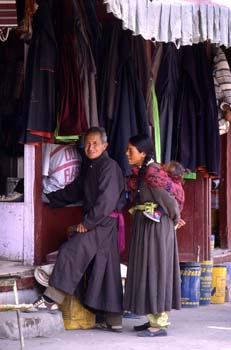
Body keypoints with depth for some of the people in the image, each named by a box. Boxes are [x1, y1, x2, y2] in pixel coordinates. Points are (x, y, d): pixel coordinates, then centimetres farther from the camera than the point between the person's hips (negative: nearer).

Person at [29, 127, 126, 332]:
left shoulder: (109, 166, -12)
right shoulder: (89, 166, 16)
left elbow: (106, 200, -19)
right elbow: (81, 193, 27)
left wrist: (87, 223, -17)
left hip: (104, 222, -9)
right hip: (94, 221, 9)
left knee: (69, 252, -14)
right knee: (105, 270, 8)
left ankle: (52, 299, -9)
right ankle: (114, 320, 12)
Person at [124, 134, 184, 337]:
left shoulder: (151, 173, -19)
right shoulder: (141, 171, 10)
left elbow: (170, 201, -20)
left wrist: (175, 220, -4)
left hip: (155, 226, -10)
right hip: (144, 226, 10)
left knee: (155, 270, -5)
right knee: (146, 270, 13)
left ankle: (160, 323, 0)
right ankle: (154, 319, 20)